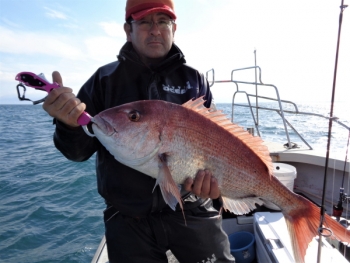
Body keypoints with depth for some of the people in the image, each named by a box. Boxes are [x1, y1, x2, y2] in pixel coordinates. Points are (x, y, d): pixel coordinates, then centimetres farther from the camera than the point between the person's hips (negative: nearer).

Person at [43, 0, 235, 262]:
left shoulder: (194, 80, 1)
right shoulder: (105, 79, -2)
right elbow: (79, 152, -2)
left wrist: (211, 168, -21)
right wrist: (70, 125, -25)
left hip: (191, 210, 1)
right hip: (128, 220, 0)